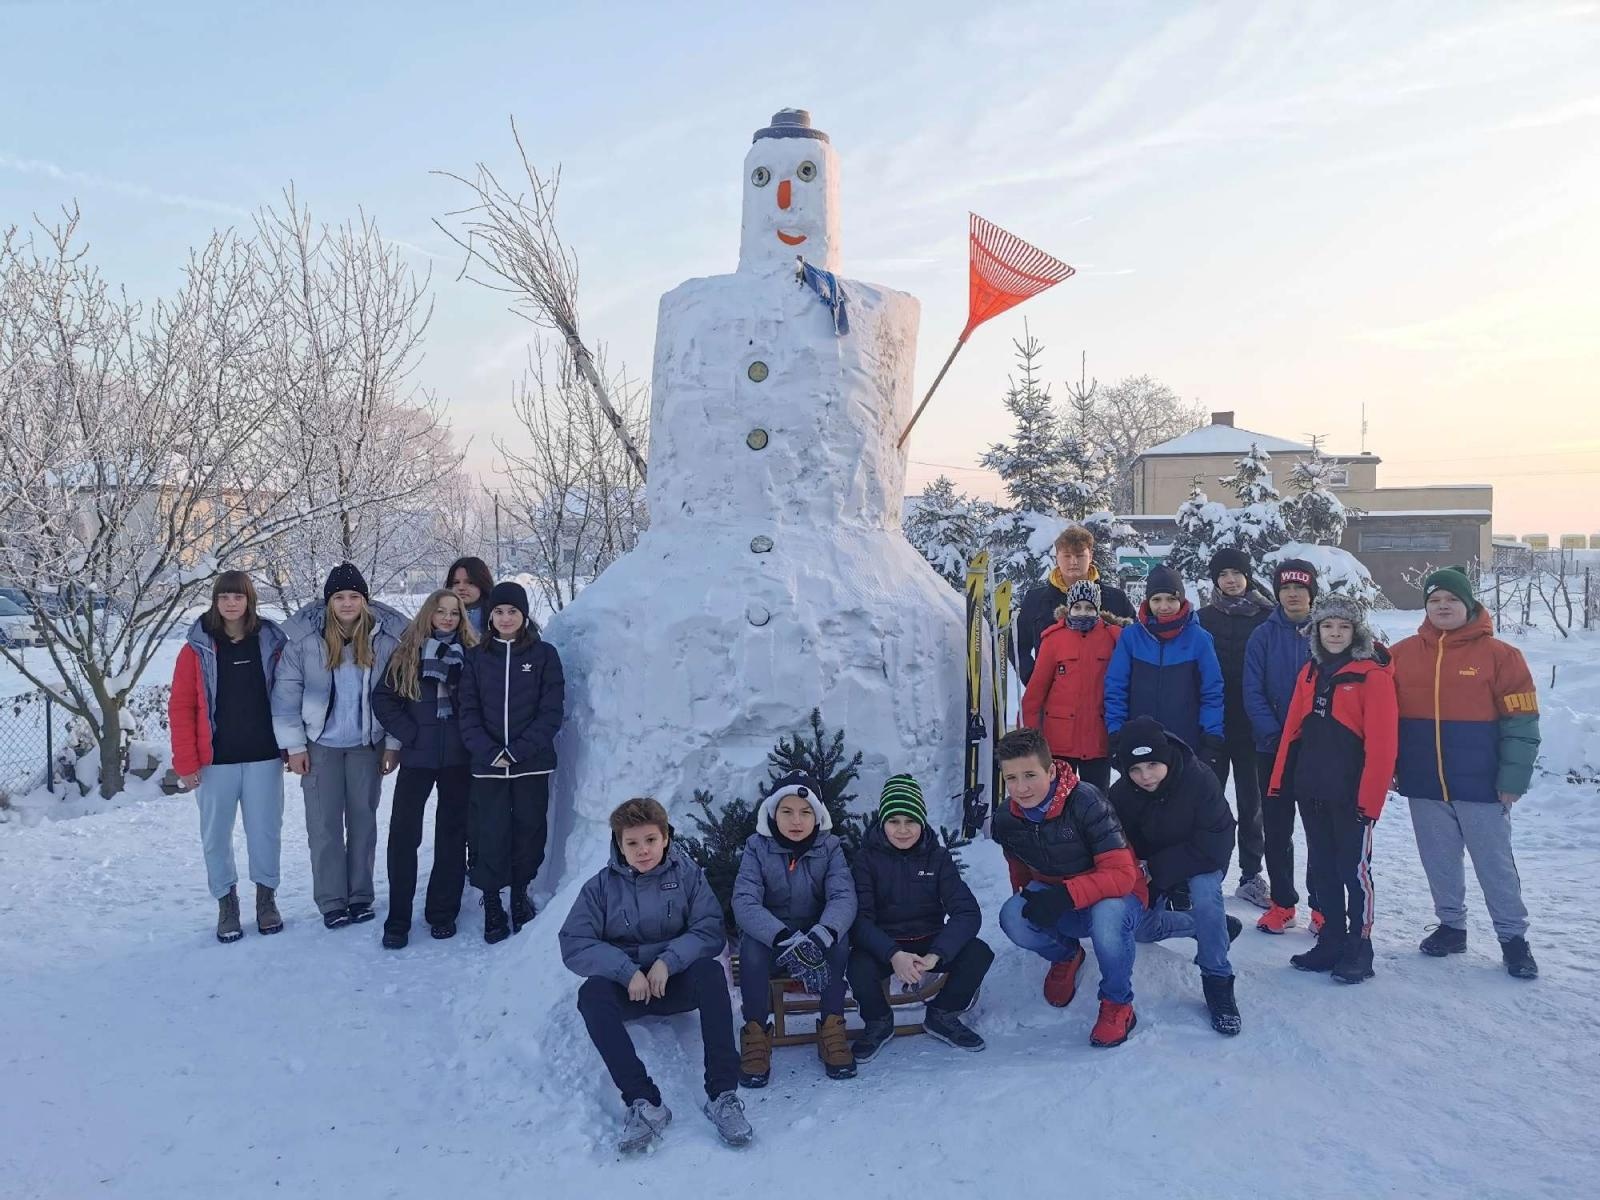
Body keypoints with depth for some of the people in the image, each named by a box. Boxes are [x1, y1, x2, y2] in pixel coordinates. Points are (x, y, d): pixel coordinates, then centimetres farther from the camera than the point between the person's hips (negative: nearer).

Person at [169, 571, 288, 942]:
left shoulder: (270, 643, 2)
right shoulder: (198, 647, -2)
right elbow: (181, 707, -3)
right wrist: (186, 762, -8)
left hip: (264, 757, 1)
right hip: (216, 760, 0)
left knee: (265, 831, 6)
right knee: (216, 836, 8)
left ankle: (266, 897, 24)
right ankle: (226, 903, 23)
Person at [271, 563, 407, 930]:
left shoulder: (387, 636, -7)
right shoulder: (303, 636, -9)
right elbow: (286, 691, -5)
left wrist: (394, 743, -2)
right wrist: (293, 745, -6)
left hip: (367, 744, 1)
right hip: (321, 744, -1)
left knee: (363, 820, 10)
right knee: (324, 824, 3)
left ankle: (360, 896, 21)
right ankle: (331, 902, 12)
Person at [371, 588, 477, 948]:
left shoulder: (471, 655, 3)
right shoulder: (407, 653, 3)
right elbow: (382, 698, 2)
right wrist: (408, 733, -6)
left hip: (459, 758, 0)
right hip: (417, 756, 0)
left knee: (452, 834, 8)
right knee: (404, 833, -1)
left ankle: (443, 913, 18)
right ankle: (398, 919, 7)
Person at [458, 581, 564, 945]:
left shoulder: (544, 654, 0)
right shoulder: (476, 657, 5)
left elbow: (551, 711, -4)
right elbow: (468, 713, 2)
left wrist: (519, 750, -13)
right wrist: (490, 751, -12)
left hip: (532, 764, 0)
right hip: (488, 765, 1)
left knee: (529, 830, 7)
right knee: (489, 835, -1)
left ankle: (520, 896, 26)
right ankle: (492, 905, 12)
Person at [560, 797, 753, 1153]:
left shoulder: (687, 874, 1)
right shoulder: (602, 885, 2)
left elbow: (711, 932, -7)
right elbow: (574, 944, -8)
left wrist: (668, 961, -24)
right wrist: (627, 971, -21)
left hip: (677, 982, 0)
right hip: (625, 986, 1)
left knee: (711, 972, -32)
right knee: (591, 993, -31)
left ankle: (723, 1094, -34)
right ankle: (643, 1101, -38)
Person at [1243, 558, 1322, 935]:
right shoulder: (1263, 636, 1)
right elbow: (1253, 692, -4)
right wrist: (1274, 735, -15)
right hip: (1273, 748, 1)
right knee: (1276, 830, 8)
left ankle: (1322, 906, 15)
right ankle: (1282, 903, 19)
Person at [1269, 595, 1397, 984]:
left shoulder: (1373, 675, -10)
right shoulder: (1311, 673, 11)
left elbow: (1381, 743, -14)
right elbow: (1294, 730, 12)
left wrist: (1370, 798, -17)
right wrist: (1281, 779, 8)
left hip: (1351, 795, -6)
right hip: (1311, 791, 6)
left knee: (1354, 869, 3)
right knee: (1322, 868, 13)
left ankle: (1359, 949, 14)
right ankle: (1331, 941, 24)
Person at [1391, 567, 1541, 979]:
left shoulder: (1500, 655, -6)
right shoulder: (1402, 654, 3)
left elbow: (1521, 722, -6)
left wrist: (1513, 778, -10)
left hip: (1480, 784, -3)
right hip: (1424, 785, 3)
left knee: (1495, 863, 7)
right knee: (1439, 862, 14)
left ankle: (1513, 936, 20)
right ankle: (1451, 926, 30)